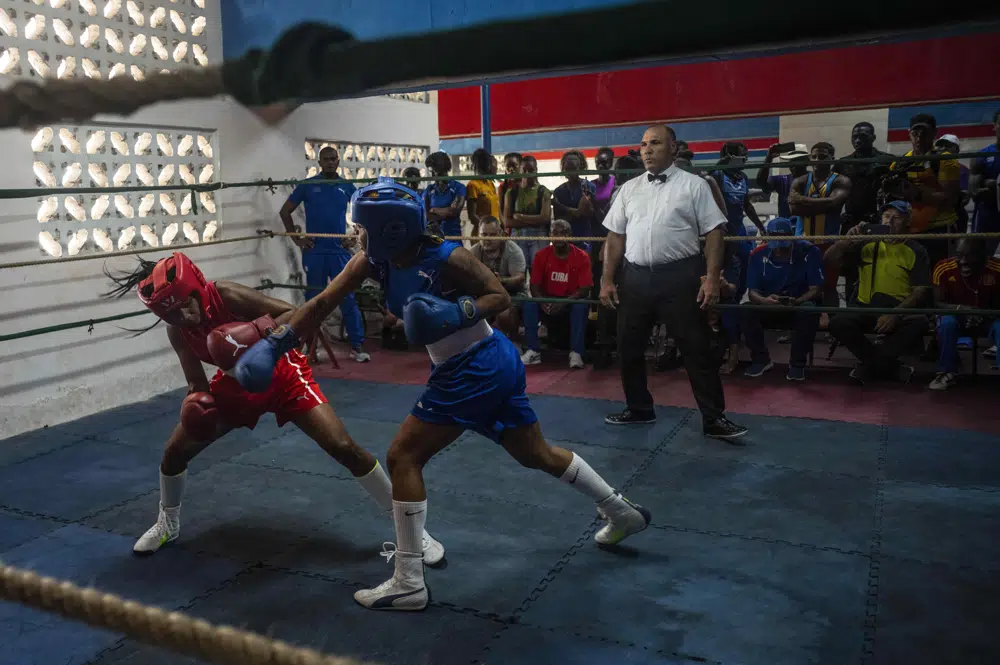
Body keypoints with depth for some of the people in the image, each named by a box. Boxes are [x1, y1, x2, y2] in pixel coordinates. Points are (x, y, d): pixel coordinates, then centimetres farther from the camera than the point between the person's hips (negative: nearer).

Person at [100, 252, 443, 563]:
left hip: (281, 374, -5)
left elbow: (298, 314, -31)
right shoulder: (177, 332, -13)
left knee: (343, 447, -18)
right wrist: (196, 404, -28)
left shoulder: (227, 295, -30)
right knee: (175, 450, 4)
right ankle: (167, 524, 37)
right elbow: (196, 384, -5)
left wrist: (261, 332, -48)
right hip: (236, 383, 6)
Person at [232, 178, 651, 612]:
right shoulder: (374, 262, -1)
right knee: (537, 454, 22)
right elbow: (323, 303, -3)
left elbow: (501, 297, -13)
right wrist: (274, 343, -12)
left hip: (474, 371, -9)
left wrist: (457, 312, -30)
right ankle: (623, 513, 41)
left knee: (403, 457, -5)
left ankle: (409, 584, 5)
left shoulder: (445, 258, -21)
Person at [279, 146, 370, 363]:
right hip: (314, 251, 0)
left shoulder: (347, 187, 5)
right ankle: (310, 347, 17)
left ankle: (357, 346, 3)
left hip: (339, 250, 1)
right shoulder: (307, 185, 1)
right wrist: (295, 238, -2)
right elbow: (284, 211, 6)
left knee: (348, 298, -2)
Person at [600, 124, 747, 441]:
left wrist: (712, 278, -12)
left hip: (679, 276, -4)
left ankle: (714, 418, 10)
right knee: (629, 347, 11)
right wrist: (608, 280, 8)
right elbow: (616, 236, 13)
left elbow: (713, 233, -3)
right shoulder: (629, 189, 12)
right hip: (635, 277, 4)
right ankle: (639, 408, 29)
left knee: (697, 348, 0)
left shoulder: (693, 185, 1)